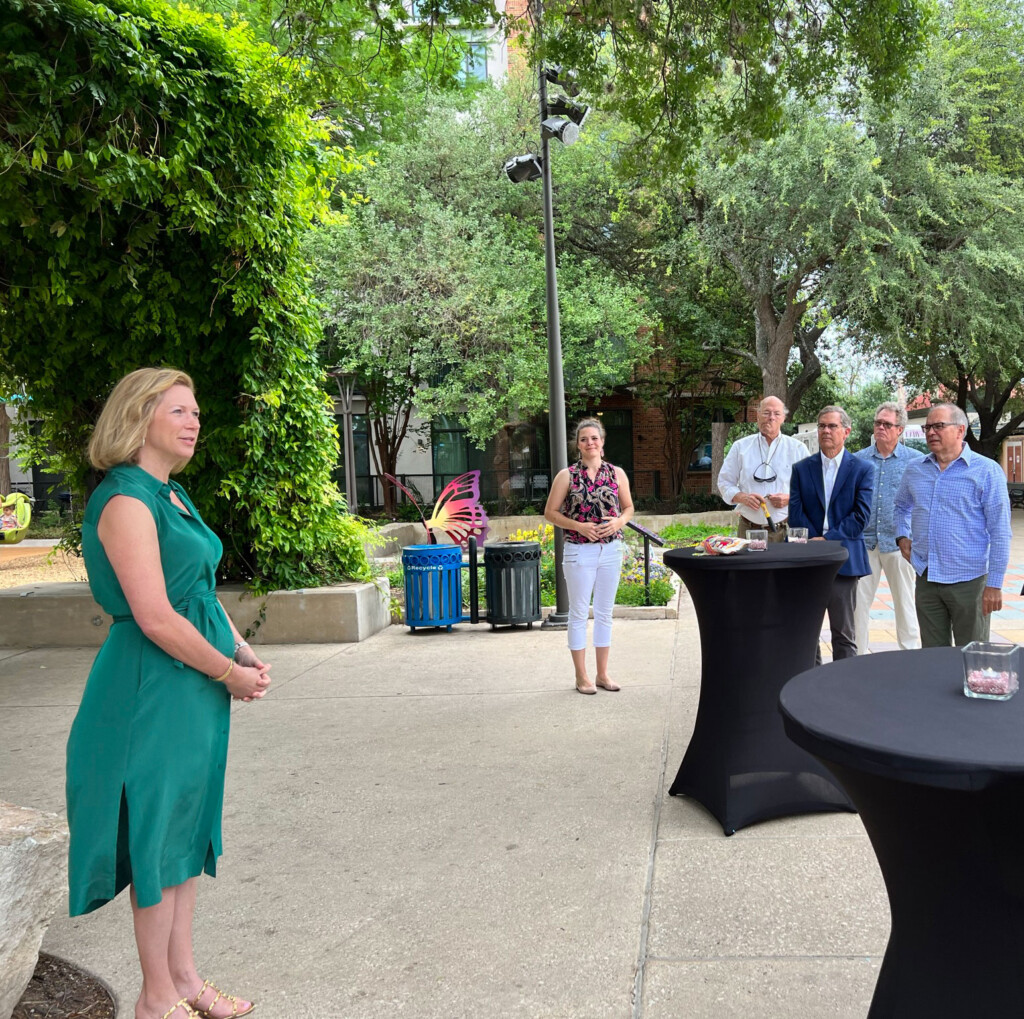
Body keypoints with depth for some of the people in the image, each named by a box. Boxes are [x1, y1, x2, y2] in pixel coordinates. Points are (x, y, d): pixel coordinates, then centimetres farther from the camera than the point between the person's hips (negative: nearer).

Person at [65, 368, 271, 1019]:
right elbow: (155, 618, -22)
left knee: (188, 823, 16)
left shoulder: (172, 495, 12)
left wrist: (244, 652, 6)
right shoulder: (127, 501, -17)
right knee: (158, 831, 3)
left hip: (196, 684, 9)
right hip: (153, 688, -9)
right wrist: (229, 673, -13)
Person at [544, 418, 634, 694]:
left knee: (604, 613, 11)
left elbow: (628, 507, 14)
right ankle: (581, 676, 13)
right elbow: (550, 512, -2)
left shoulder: (617, 474, 5)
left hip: (611, 550, 3)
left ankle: (602, 673, 22)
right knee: (579, 613, 3)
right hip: (579, 552, -3)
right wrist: (578, 526, -15)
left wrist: (619, 521, -8)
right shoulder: (567, 475, -3)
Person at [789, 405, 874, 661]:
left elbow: (861, 515, -6)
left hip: (844, 560, -2)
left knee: (844, 633, 5)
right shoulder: (801, 469, 9)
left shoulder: (861, 470, 2)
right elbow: (795, 513, 1)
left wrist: (828, 540, -14)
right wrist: (814, 542, -11)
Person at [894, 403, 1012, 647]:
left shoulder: (987, 471, -6)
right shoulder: (915, 470, 9)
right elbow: (902, 506, 28)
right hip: (926, 579, 5)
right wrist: (902, 536, 10)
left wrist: (994, 585, -12)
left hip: (968, 581, -4)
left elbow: (1000, 532, -9)